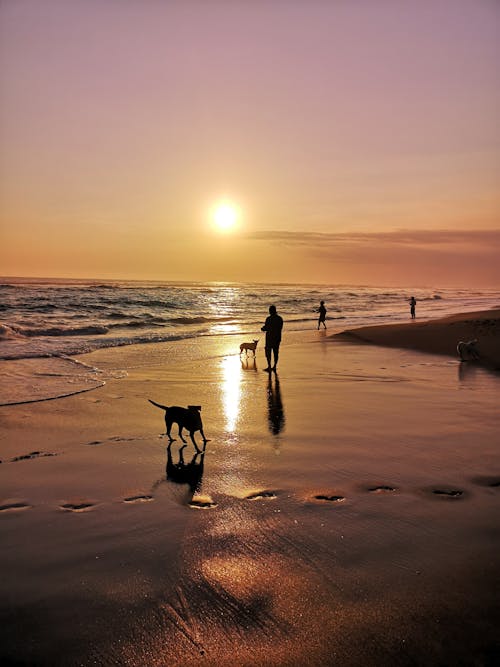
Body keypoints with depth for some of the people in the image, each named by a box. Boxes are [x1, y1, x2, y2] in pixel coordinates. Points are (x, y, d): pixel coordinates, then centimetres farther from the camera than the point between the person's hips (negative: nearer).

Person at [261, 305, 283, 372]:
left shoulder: (269, 319, -15)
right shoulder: (280, 318, 3)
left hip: (270, 337, -6)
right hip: (278, 337, 6)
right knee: (276, 352, 11)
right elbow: (280, 328, 10)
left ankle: (269, 366, 0)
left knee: (268, 352, 3)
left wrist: (262, 329, 9)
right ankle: (274, 366, 13)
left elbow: (266, 328, -13)